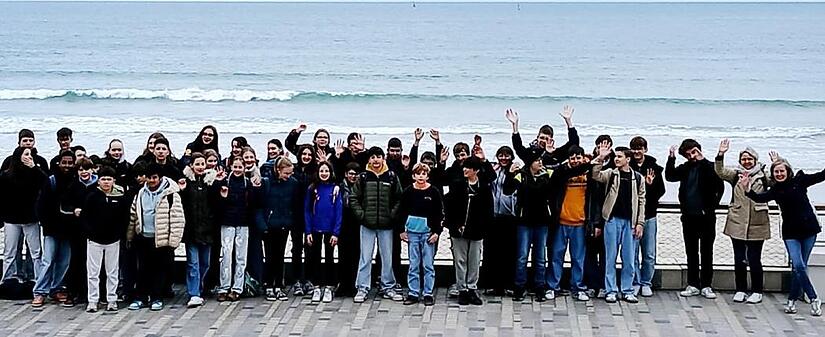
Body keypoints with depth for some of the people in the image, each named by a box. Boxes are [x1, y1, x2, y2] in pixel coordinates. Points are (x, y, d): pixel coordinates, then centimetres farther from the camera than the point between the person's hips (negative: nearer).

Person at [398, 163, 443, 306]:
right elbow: (401, 212, 9)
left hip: (428, 233, -2)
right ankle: (413, 293, 11)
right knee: (413, 265, 6)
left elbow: (440, 214, 1)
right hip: (412, 232, 2)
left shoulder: (434, 192, -2)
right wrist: (402, 230, 3)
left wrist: (437, 232, -5)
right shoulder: (408, 192, 2)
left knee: (428, 265, 2)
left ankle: (428, 294, 8)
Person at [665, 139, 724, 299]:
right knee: (691, 252, 9)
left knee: (706, 252, 3)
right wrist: (671, 158, -14)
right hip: (689, 217, 4)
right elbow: (670, 176, -8)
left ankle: (706, 285, 9)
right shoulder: (685, 169, 8)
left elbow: (720, 186, -18)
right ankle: (693, 285, 16)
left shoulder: (709, 167, -3)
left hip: (706, 216, -4)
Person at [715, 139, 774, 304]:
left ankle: (757, 291, 13)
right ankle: (740, 290, 18)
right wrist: (721, 155, -21)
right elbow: (720, 171, -6)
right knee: (739, 259, 7)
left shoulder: (763, 174, 4)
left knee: (754, 259, 2)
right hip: (737, 223, 2)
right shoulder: (735, 173, 8)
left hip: (757, 224, -2)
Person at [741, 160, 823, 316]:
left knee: (800, 266, 5)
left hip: (809, 229, 0)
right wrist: (747, 189, -33)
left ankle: (792, 300, 16)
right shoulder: (774, 190, 1)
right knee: (799, 266, -11)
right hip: (790, 232, 1)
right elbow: (760, 198, -15)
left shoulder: (800, 180, -1)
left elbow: (821, 176, -2)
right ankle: (814, 299, 2)